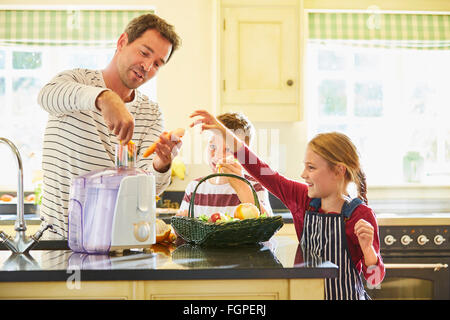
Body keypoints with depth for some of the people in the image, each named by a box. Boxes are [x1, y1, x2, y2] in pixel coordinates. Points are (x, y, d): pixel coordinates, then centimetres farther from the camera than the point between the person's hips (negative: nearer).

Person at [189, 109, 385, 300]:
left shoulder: (361, 215, -12)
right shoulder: (303, 198, 1)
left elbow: (375, 279, -8)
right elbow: (262, 172, 6)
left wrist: (367, 247, -28)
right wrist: (223, 131, 6)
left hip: (347, 297, -2)